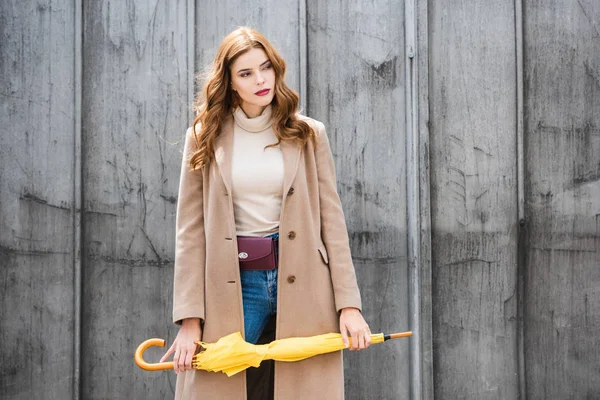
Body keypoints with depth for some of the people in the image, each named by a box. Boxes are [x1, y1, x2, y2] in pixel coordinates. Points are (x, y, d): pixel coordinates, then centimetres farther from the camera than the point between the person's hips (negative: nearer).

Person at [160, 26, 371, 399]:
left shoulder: (308, 134, 5)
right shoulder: (205, 137, 4)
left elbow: (332, 220, 3)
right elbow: (191, 231, 1)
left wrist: (349, 304, -5)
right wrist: (190, 319, -6)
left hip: (302, 283, 0)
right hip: (234, 283, 0)